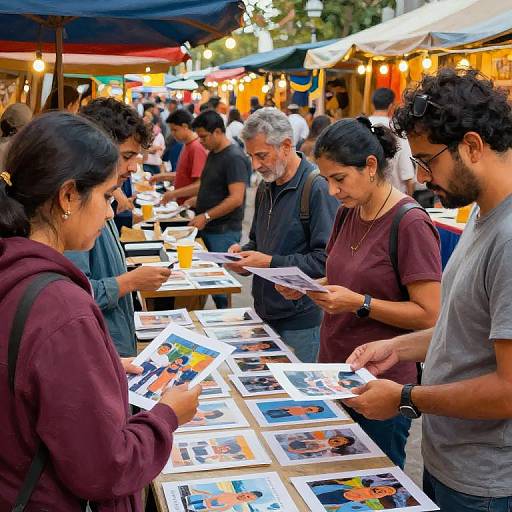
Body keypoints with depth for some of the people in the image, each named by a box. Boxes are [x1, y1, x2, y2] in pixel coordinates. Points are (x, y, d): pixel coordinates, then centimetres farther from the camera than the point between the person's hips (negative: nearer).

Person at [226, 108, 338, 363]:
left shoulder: (318, 187, -16)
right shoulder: (267, 189, 12)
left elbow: (326, 260, -23)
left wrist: (271, 263, -21)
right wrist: (244, 252, 2)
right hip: (265, 316, 8)